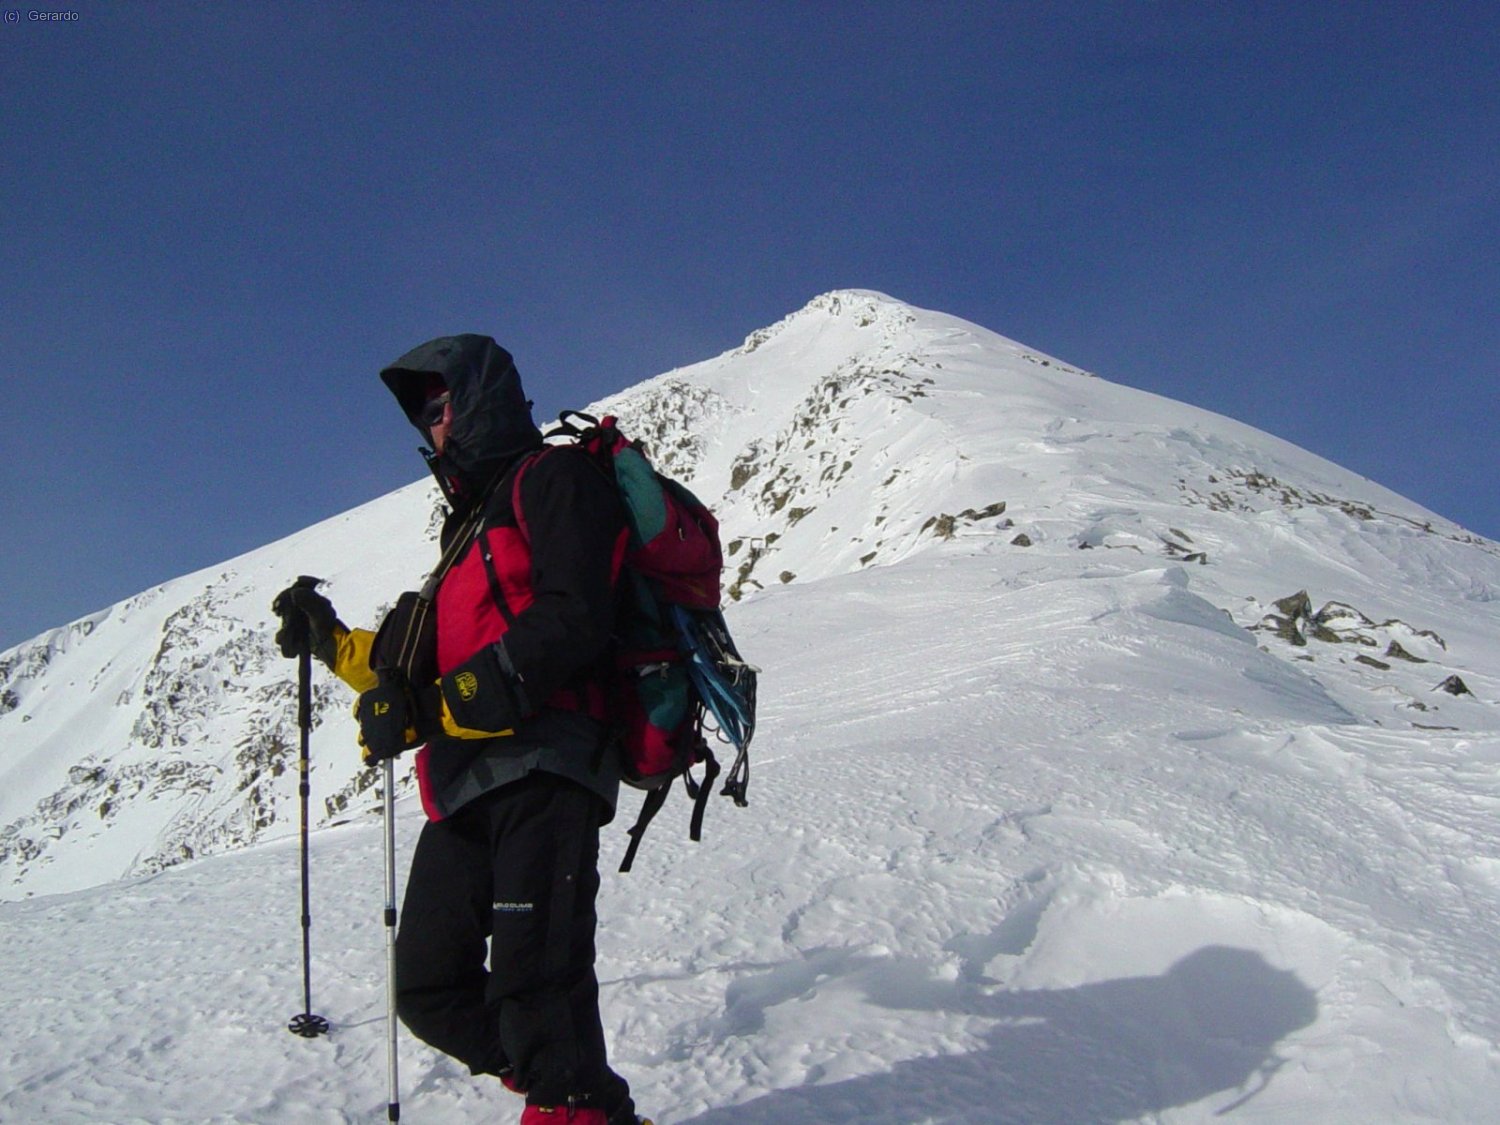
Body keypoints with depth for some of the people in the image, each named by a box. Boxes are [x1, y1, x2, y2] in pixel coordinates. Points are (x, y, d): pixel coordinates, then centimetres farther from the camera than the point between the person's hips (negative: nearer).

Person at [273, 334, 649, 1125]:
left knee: (533, 990, -18)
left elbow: (576, 620, -15)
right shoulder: (471, 525, 30)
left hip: (541, 770, -9)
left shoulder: (552, 479, 2)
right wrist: (339, 644, 21)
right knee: (431, 993, 8)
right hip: (469, 790, 10)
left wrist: (441, 702, -17)